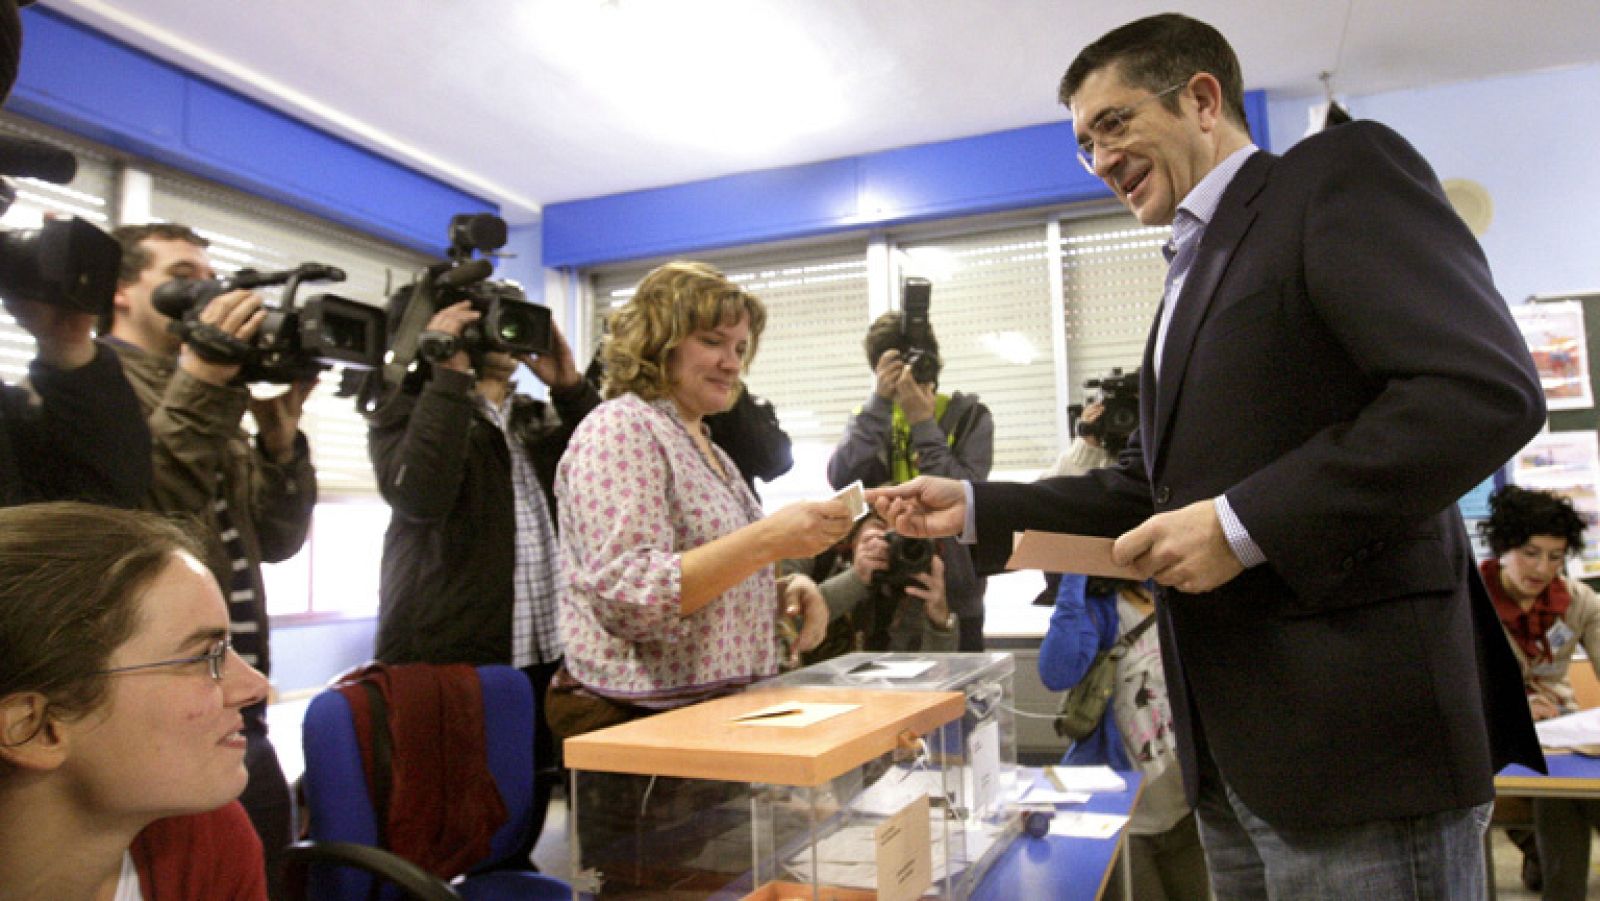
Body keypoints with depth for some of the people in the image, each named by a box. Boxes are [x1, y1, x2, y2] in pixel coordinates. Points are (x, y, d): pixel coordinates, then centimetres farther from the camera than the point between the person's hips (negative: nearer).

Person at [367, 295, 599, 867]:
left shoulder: (541, 419, 17)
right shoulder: (410, 413, 0)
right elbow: (421, 495, -21)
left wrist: (570, 385, -1)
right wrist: (451, 374, -17)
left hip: (545, 662, 6)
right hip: (447, 667, -5)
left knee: (516, 848, 15)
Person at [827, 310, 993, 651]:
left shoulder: (968, 416, -2)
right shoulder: (870, 417, 5)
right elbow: (841, 479, -14)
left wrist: (922, 423, -18)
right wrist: (879, 401, -18)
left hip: (954, 596, -2)